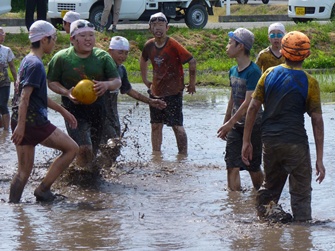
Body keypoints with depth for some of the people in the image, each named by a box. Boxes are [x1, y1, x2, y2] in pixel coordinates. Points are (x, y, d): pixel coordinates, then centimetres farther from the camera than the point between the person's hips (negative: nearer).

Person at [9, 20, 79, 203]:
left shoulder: (27, 61, 18)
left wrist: (62, 111, 31)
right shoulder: (36, 65, -13)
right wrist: (21, 125, -25)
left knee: (24, 170, 10)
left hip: (21, 122, 9)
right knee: (71, 148, 2)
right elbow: (25, 97, -20)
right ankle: (43, 189, -1)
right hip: (34, 121, -9)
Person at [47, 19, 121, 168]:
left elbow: (117, 82, 5)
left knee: (93, 151, 11)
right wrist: (66, 93, -16)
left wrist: (107, 85, -19)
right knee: (84, 147, -24)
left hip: (96, 109, 4)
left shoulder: (103, 57, 4)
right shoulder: (61, 58, -3)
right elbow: (52, 82, 4)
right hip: (73, 109, -4)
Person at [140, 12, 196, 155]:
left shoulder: (173, 45, -15)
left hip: (173, 92, -6)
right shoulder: (149, 45, 3)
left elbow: (192, 61, -13)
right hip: (156, 92, 6)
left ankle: (183, 154, -2)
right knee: (156, 125, 8)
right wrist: (145, 79, 22)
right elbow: (143, 60, 25)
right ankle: (156, 154, 15)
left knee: (177, 126, -7)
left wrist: (192, 83, -7)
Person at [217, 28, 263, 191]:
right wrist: (226, 123, 19)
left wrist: (230, 123, -25)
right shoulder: (233, 71, 8)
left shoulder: (253, 72, -18)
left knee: (253, 168, 5)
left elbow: (248, 102, -23)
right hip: (235, 126, 7)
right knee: (232, 166, -4)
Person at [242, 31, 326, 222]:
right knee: (301, 194, 4)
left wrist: (247, 141, 11)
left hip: (269, 140, 4)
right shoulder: (309, 83, -7)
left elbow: (253, 108, 4)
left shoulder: (269, 74, 3)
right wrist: (320, 159, -4)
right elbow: (317, 121, -7)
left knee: (271, 188, 21)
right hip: (295, 142, -4)